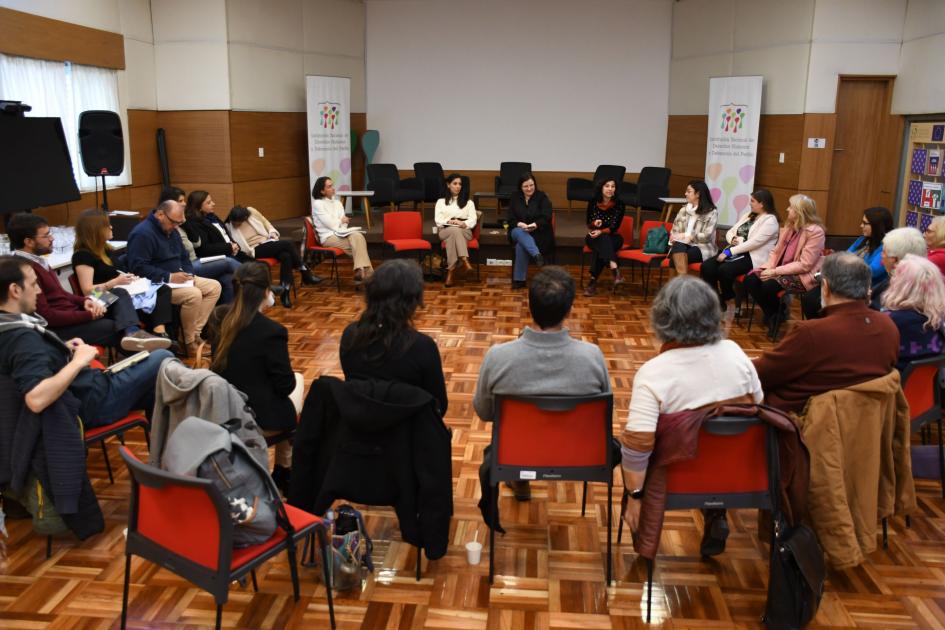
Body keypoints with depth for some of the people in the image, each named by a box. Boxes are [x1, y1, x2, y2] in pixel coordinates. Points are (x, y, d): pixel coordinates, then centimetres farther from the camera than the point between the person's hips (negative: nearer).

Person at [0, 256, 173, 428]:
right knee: (163, 359, 0)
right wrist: (77, 362, -29)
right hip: (91, 401, -10)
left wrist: (63, 349, 3)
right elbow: (36, 400, -40)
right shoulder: (23, 338, -28)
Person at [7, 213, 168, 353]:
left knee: (120, 294, -3)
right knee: (116, 328, -17)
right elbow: (46, 316, -23)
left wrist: (84, 301, -1)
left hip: (71, 313, 10)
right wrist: (89, 315, -17)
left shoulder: (36, 261, 13)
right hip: (58, 329, -10)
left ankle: (131, 332, -31)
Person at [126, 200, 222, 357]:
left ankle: (195, 333, -7)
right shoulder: (142, 233, -18)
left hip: (176, 279, 10)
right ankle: (189, 343, -15)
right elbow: (138, 267, -25)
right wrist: (169, 277, -26)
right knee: (193, 294, -32)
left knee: (214, 287, -2)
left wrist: (189, 274, -1)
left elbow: (184, 257, 21)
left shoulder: (171, 231, 14)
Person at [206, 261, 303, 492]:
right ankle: (283, 471, 33)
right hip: (259, 418, -6)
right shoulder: (272, 331, -22)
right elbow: (285, 385, -13)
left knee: (296, 379, 29)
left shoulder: (218, 317, -2)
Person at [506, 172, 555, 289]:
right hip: (518, 230, 3)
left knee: (521, 245, -33)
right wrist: (519, 224, -18)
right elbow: (510, 218, 4)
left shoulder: (542, 197, 1)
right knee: (520, 233, -37)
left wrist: (536, 225, -27)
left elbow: (547, 217, -8)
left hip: (538, 232, -2)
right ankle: (537, 255, -55)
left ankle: (519, 279, -32)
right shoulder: (514, 197, 10)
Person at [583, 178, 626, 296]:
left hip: (612, 237, -1)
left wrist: (601, 232, -27)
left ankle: (593, 281, -35)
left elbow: (614, 227, -10)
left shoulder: (619, 204, -5)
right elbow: (588, 222, 3)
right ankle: (615, 271, -51)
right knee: (603, 241, -35)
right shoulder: (593, 202, -1)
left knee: (601, 249, -35)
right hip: (594, 236, 1)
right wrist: (595, 223, -20)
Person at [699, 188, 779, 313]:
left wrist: (729, 252, -20)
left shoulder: (770, 220, -8)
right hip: (736, 252, 8)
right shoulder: (748, 215, 19)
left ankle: (724, 300, -4)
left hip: (752, 257, -8)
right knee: (706, 266, -17)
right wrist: (733, 239, -7)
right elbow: (730, 232, 18)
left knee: (724, 270, -33)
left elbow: (754, 243, -19)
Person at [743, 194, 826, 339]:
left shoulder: (815, 232, -17)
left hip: (802, 275, -7)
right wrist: (769, 267, -10)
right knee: (750, 280, -16)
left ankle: (779, 314, 3)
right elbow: (776, 251, 10)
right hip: (781, 270, 8)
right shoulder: (789, 226, 8)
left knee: (767, 286, -31)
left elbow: (804, 265, -21)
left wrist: (776, 271, -22)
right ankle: (772, 315, 6)